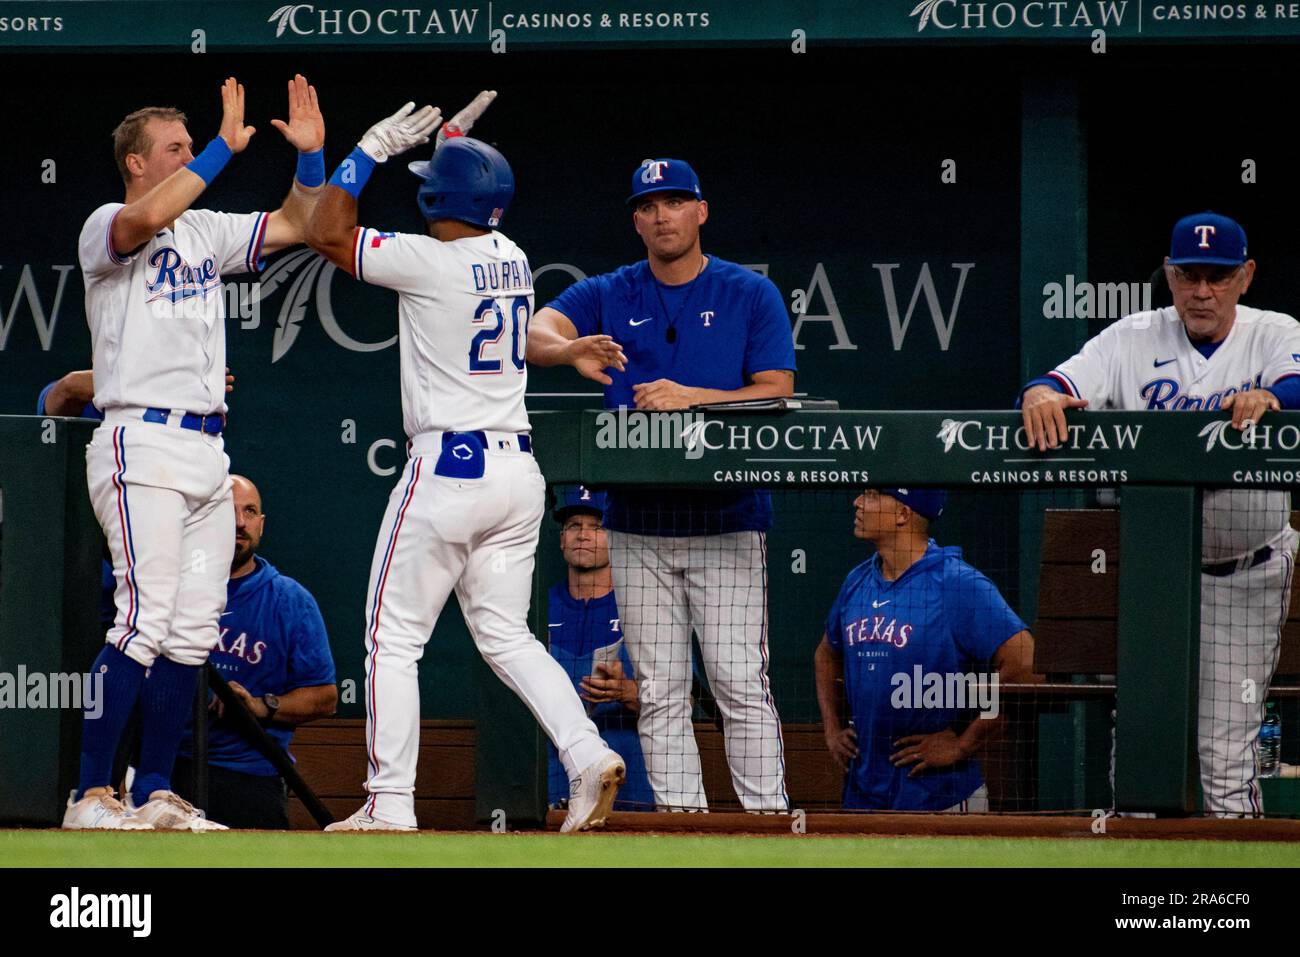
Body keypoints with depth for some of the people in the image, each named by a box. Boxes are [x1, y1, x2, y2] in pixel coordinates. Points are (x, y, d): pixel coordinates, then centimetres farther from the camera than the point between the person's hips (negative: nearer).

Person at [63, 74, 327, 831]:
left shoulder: (205, 231, 17)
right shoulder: (107, 229, -4)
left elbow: (299, 225, 20)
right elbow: (149, 215, -28)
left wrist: (311, 154, 4)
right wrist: (226, 147, -23)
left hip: (206, 451, 8)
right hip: (141, 445, -8)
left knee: (194, 628, 6)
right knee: (147, 619, -16)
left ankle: (156, 795, 10)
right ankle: (91, 796, -15)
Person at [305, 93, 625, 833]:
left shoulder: (430, 263, -14)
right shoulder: (511, 258, 8)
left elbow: (327, 235, -8)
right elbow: (467, 219, 32)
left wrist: (373, 149, -2)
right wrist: (455, 142, 25)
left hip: (447, 468, -7)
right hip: (518, 470, 7)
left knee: (393, 639, 2)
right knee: (505, 634, 14)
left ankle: (391, 805, 1)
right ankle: (588, 753, -6)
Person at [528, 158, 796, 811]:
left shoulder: (750, 294, 5)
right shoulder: (608, 295, 9)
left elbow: (776, 391, -2)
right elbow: (535, 332, -8)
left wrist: (689, 397, -16)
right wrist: (568, 350, -33)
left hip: (728, 521, -3)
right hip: (639, 527, 3)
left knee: (740, 682, -9)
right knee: (660, 692, 2)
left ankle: (767, 816, -9)